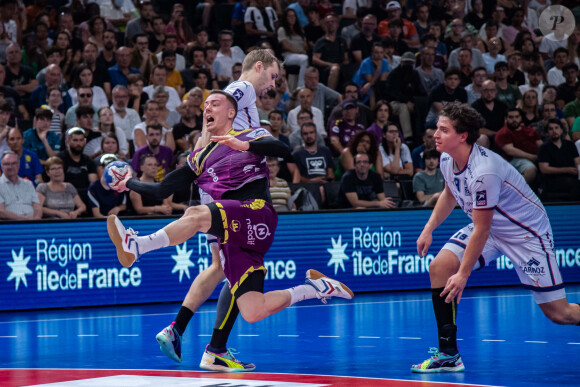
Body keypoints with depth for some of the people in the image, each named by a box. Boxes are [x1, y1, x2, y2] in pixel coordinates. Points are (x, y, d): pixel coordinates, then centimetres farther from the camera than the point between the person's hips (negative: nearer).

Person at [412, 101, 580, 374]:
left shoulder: (483, 172, -34)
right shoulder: (447, 159, -8)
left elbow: (481, 231, -27)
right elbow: (450, 194, 16)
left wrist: (463, 275, -22)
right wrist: (429, 229, 10)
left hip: (527, 232, -8)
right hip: (487, 227, 8)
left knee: (557, 313, -11)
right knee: (439, 267, -11)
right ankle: (448, 356, -7)